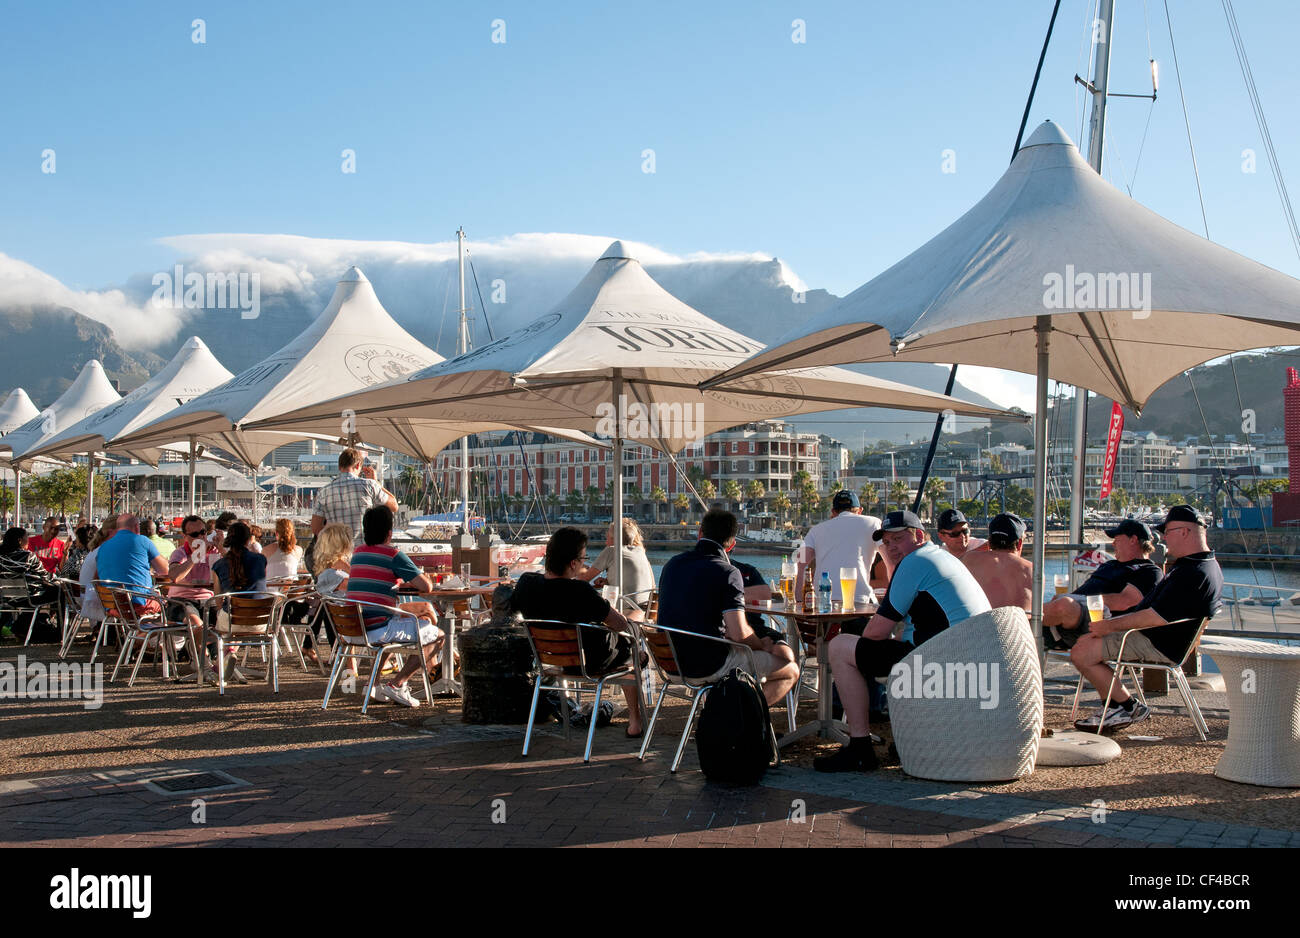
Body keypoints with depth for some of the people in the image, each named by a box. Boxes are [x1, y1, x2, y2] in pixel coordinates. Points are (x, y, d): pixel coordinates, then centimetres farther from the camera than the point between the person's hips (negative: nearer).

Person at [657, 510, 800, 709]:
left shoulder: (672, 564, 6)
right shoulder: (727, 573, -15)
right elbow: (739, 634, -22)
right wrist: (763, 645, 1)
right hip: (709, 667, -8)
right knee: (791, 670, 7)